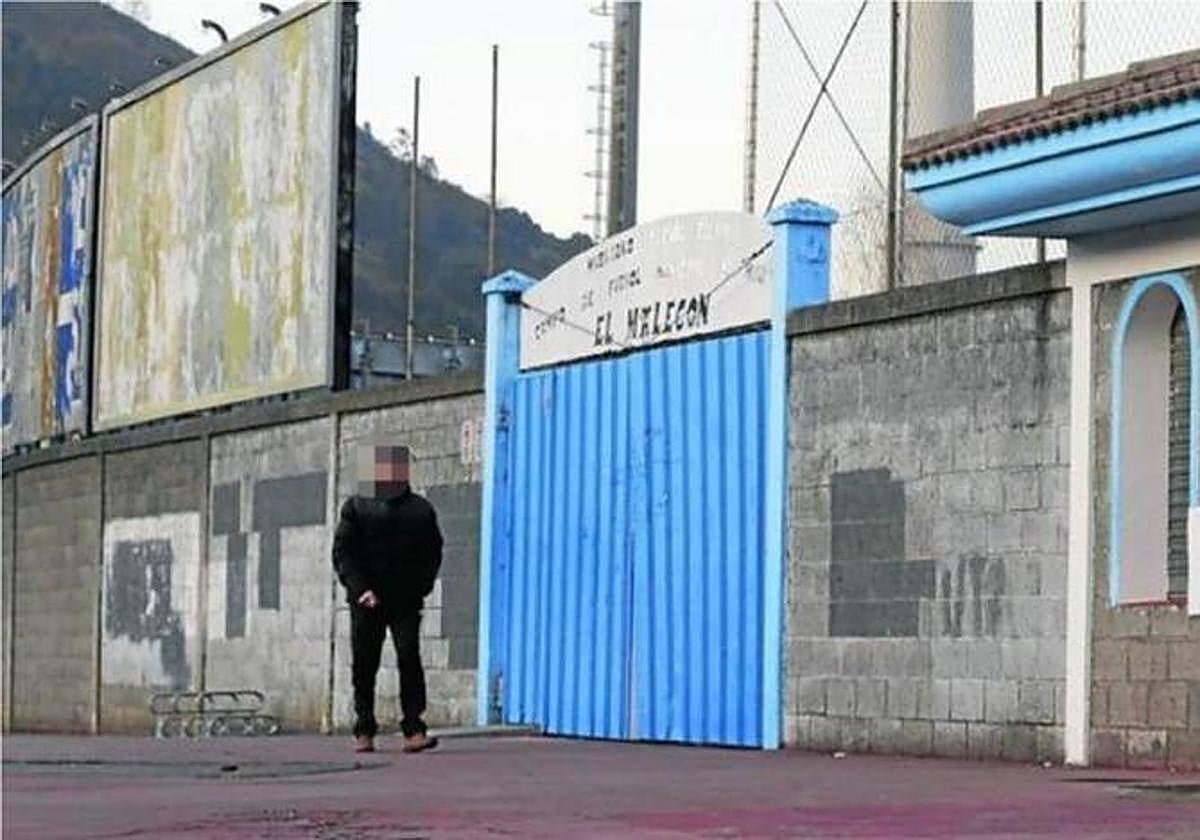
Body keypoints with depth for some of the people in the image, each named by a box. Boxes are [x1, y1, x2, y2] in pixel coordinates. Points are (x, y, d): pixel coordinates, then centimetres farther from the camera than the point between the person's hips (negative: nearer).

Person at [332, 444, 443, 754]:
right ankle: (364, 732, 13)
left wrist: (420, 588, -3)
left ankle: (414, 731, -13)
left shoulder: (420, 511, 6)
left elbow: (432, 554, 11)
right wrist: (360, 589, -15)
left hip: (405, 600, 0)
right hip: (366, 600, 0)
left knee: (409, 658, -12)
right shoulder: (356, 508, 3)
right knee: (363, 665, 3)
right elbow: (343, 553, -2)